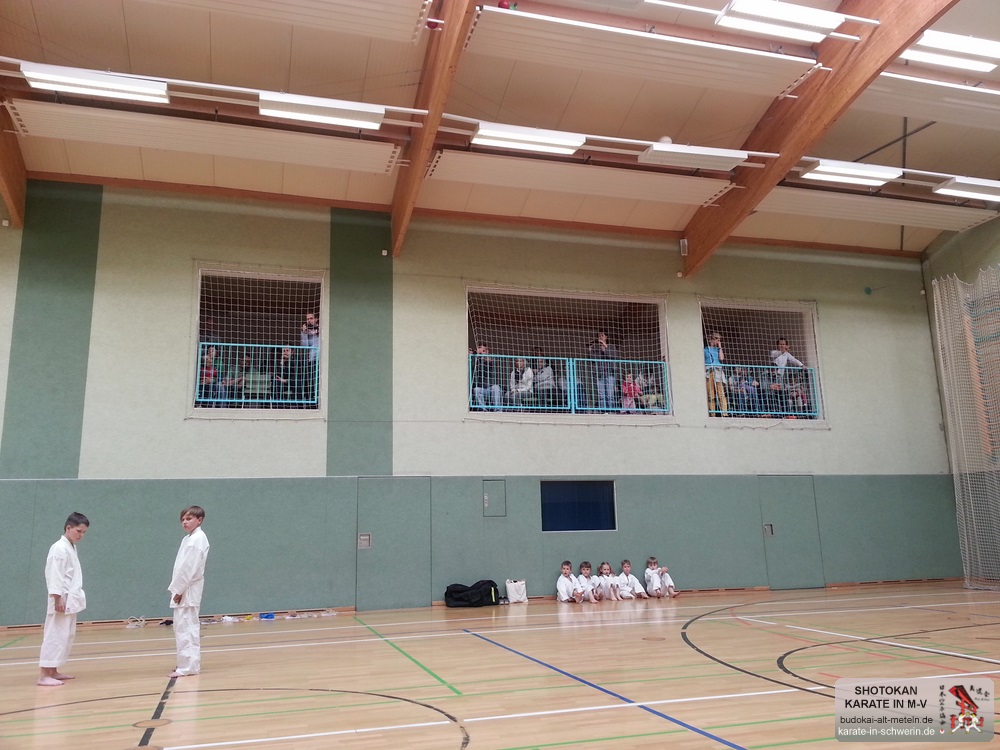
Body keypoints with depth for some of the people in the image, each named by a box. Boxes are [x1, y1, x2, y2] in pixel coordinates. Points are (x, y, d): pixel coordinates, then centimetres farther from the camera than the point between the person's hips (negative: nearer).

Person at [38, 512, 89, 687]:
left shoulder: (71, 548, 15)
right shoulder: (59, 548, -14)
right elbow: (54, 575, -20)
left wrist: (71, 599, 18)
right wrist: (58, 599, -22)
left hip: (70, 601, 10)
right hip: (62, 601, -10)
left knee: (67, 636, 13)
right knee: (55, 635, -10)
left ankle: (53, 671, 21)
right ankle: (43, 675, -7)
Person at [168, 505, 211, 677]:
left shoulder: (198, 539, -14)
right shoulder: (188, 539, 17)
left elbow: (189, 567, -20)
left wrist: (178, 589, -18)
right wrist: (176, 588, 11)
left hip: (188, 590, -10)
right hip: (184, 589, 10)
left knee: (185, 627, -9)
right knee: (186, 627, 15)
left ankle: (188, 666, -7)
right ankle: (189, 663, 24)